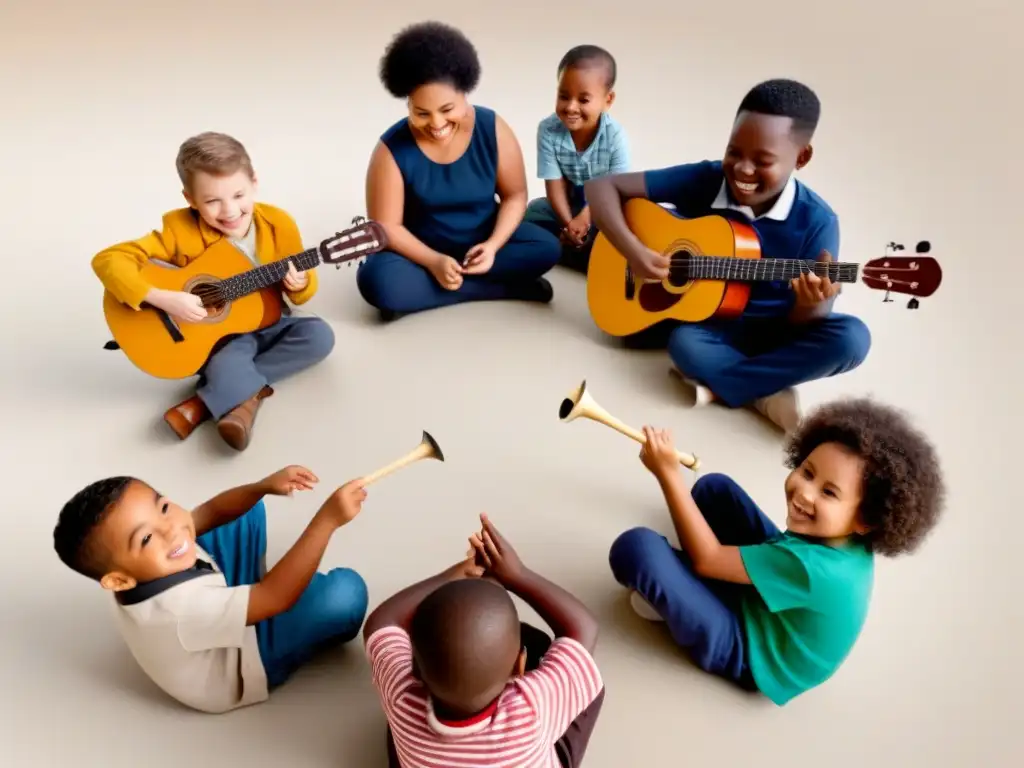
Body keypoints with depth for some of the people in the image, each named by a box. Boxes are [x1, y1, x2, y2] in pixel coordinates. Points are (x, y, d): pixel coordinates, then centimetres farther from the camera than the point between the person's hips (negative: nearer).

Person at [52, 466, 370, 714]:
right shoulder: (180, 608, -45)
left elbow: (212, 512, -11)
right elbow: (278, 597, -44)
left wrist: (265, 486, -27)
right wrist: (327, 519, -50)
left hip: (224, 602, 7)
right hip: (245, 663, -7)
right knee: (345, 590, -29)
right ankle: (325, 629, 7)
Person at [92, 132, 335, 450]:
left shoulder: (279, 224, -9)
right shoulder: (181, 231, -17)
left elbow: (303, 286, 3)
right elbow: (108, 260, -22)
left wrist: (299, 285, -22)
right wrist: (162, 299, -33)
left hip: (267, 324, 5)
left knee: (320, 336, -22)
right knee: (226, 367, -37)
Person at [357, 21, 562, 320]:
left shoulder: (492, 129, -13)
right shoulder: (393, 148, -18)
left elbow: (515, 194, -6)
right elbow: (386, 226, -16)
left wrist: (492, 245, -22)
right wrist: (434, 261, -30)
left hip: (483, 238, 2)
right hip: (421, 248, -1)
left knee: (547, 248, -23)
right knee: (377, 282, -32)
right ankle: (504, 287, -23)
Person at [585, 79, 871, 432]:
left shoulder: (817, 221, -15)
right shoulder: (703, 180, -14)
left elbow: (800, 323, -14)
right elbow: (602, 185, -13)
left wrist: (811, 305, -39)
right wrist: (633, 251, -27)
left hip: (773, 329, 1)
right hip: (705, 321, 0)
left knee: (851, 338, -28)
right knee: (685, 343, -35)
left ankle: (714, 383, -25)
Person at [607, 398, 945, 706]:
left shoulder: (809, 567, -40)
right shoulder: (849, 543, -16)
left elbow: (707, 559, -32)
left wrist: (668, 473, -33)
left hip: (749, 650, -8)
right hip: (769, 607, 8)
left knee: (637, 547, -28)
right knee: (713, 487, 6)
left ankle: (670, 592, 6)